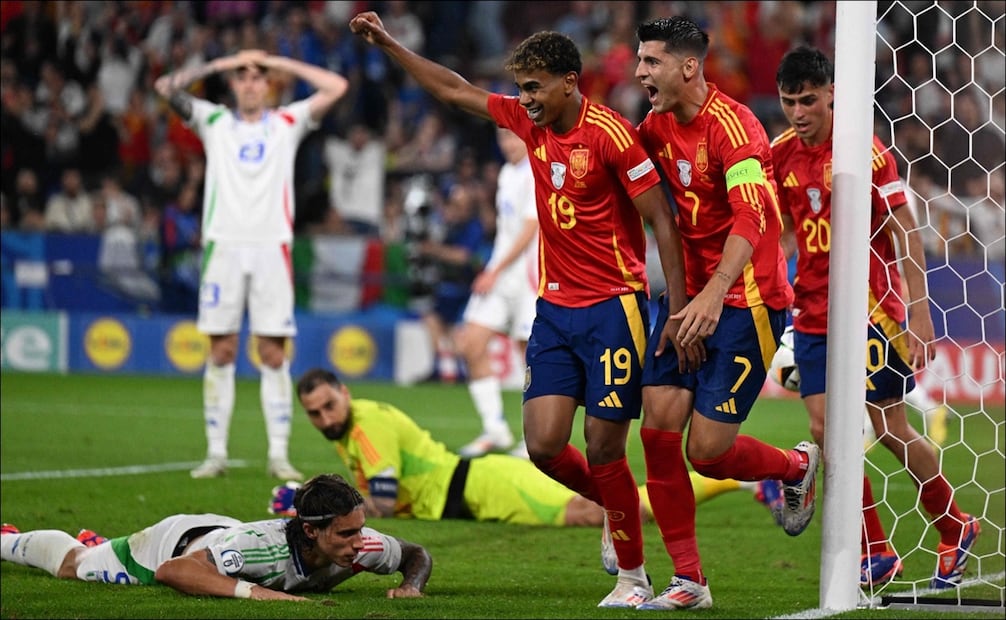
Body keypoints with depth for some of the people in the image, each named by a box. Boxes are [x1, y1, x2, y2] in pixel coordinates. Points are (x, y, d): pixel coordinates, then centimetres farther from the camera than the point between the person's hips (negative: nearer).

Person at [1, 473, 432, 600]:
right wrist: (252, 590, -61)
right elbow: (170, 571, -52)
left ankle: (95, 542, 68)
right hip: (178, 543, -5)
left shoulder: (360, 545, -35)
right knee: (71, 564, 25)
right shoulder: (265, 545, -51)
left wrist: (411, 585, -37)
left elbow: (417, 555, -14)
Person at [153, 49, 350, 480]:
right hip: (224, 246, 0)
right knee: (221, 351, -1)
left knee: (274, 354, -3)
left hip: (271, 247, 0)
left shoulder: (287, 123, 11)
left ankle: (278, 454, -2)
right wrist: (217, 65, 4)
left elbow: (336, 88, 4)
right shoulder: (213, 121, 12)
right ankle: (216, 452, 2)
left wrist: (281, 63, 6)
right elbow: (166, 87, 4)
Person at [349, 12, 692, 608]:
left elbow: (662, 219, -13)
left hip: (614, 307, -6)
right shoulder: (530, 120, 5)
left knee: (602, 450, -5)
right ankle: (620, 507, 25)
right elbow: (455, 90, 18)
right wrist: (388, 43, 17)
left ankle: (634, 576, 11)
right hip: (555, 307, 6)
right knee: (544, 444, -3)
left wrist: (680, 311, -16)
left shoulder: (611, 134, -15)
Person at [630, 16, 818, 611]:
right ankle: (689, 580, 3)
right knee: (658, 428, -5)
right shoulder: (657, 126, 6)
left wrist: (714, 295, -43)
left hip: (745, 303, -7)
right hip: (686, 298, 7)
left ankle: (797, 466, 24)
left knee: (707, 449, -8)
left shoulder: (732, 126, -18)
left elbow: (750, 220, -30)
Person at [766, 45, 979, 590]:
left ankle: (956, 528, 21)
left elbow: (905, 235, -11)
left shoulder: (864, 151, -12)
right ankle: (875, 554, 6)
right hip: (812, 315, 5)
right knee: (824, 430, -2)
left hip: (870, 312, -5)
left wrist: (918, 315, -14)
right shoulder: (781, 154, 3)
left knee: (892, 430, 0)